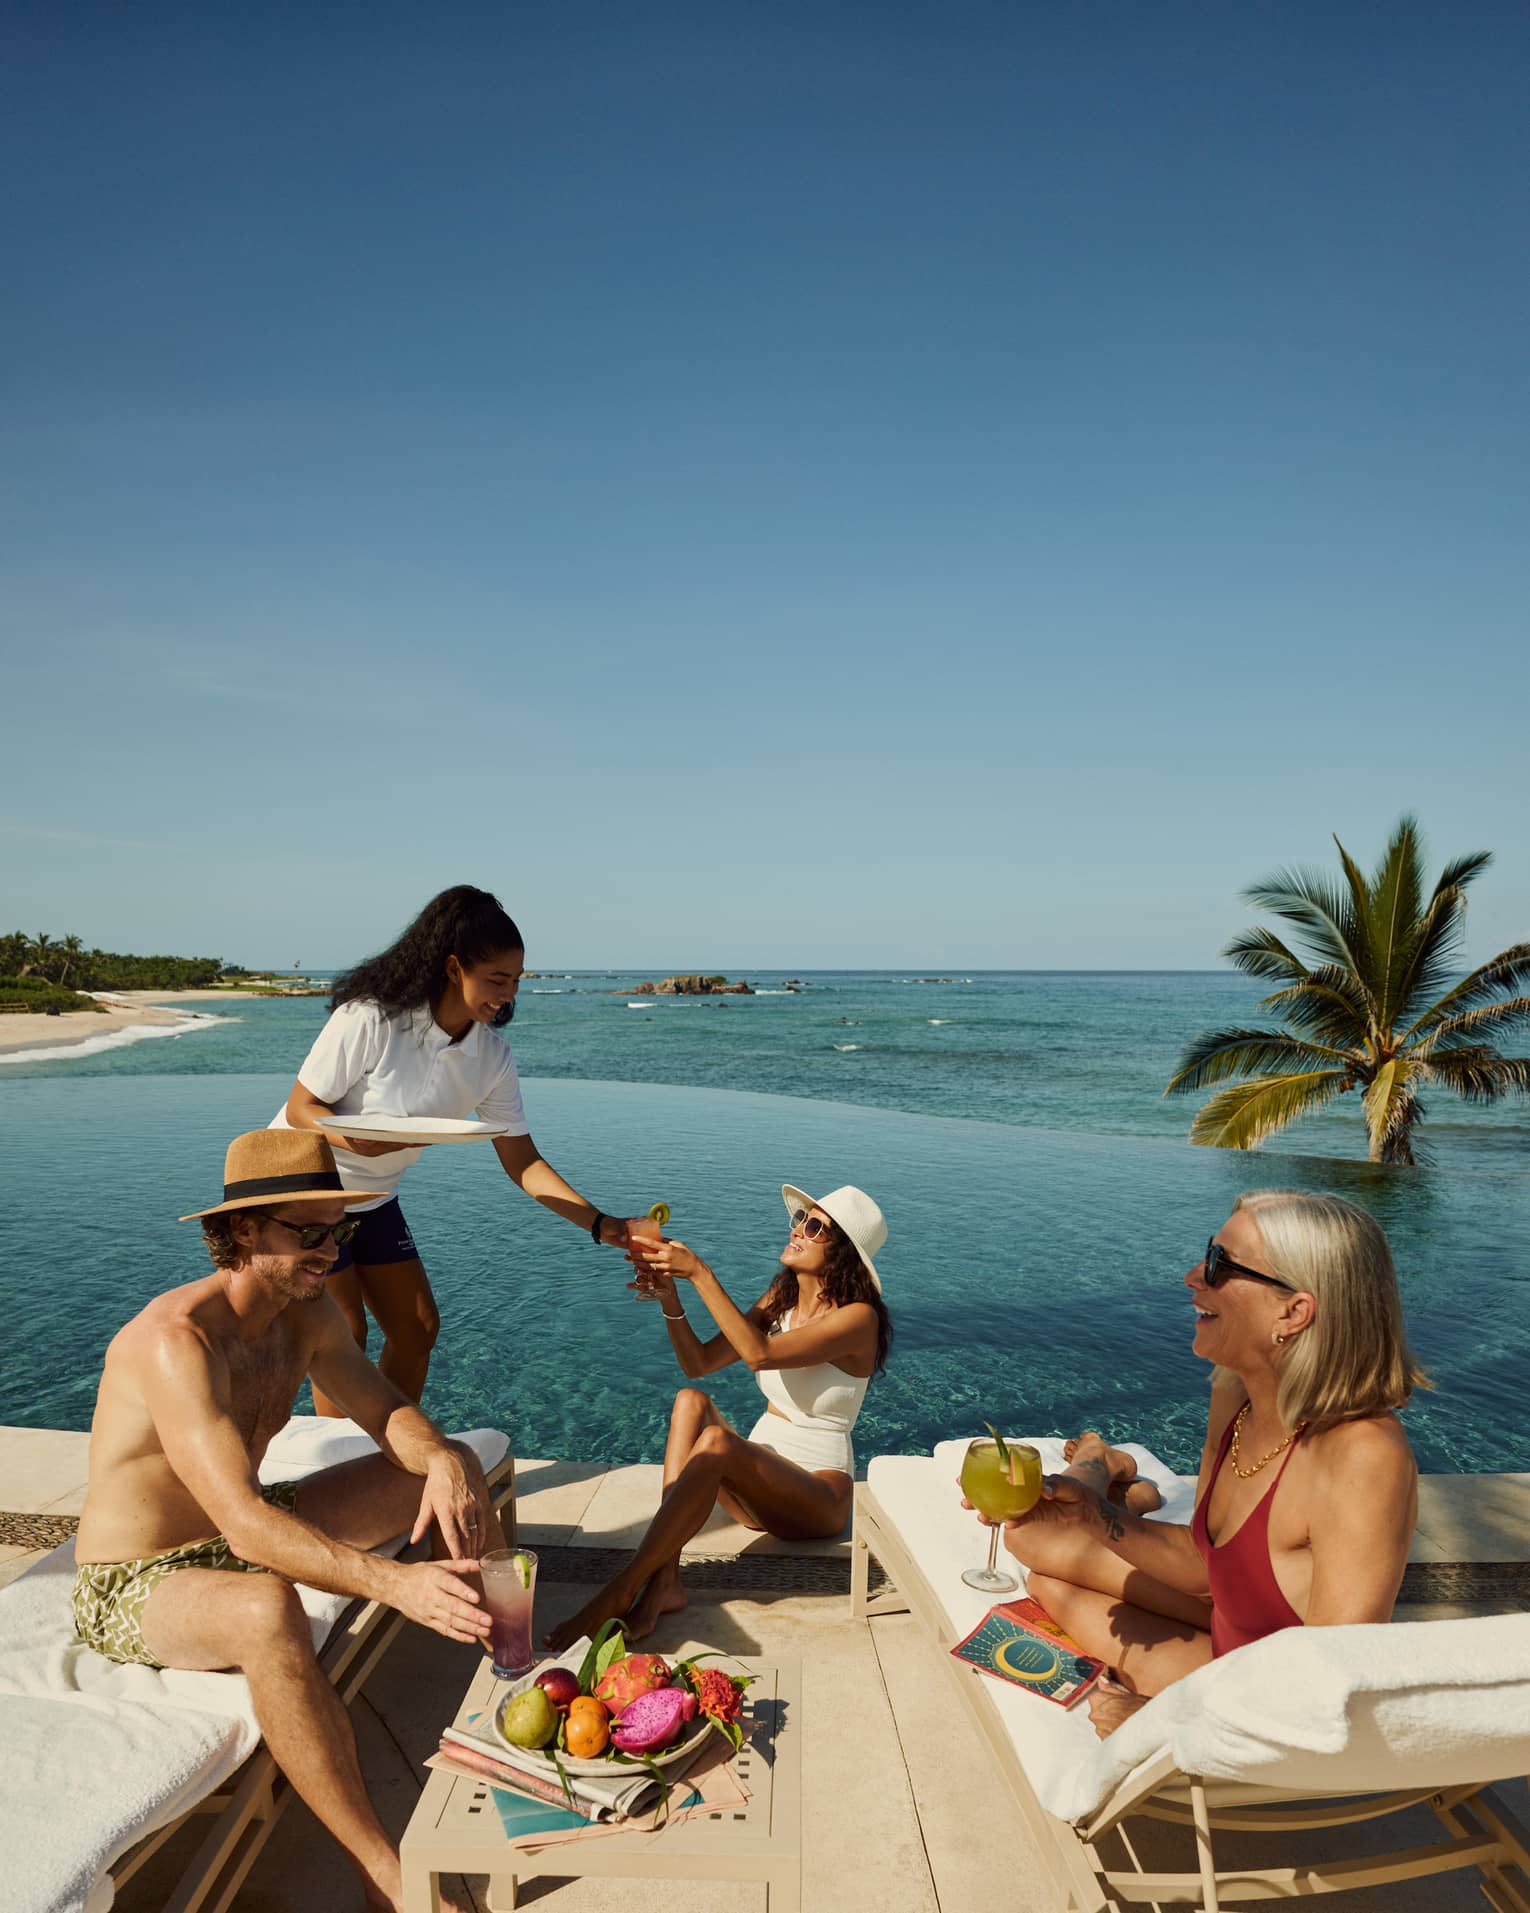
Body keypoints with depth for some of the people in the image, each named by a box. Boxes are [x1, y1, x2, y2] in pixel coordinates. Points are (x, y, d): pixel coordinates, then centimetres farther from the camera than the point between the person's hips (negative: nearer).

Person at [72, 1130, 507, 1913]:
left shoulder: (307, 1310, -7)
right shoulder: (177, 1340, -32)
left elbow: (388, 1413, -3)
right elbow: (245, 1525, -40)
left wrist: (443, 1460, -27)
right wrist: (394, 1582, -49)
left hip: (241, 1538, 8)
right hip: (132, 1586, -8)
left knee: (456, 1466, 0)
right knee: (267, 1611, -42)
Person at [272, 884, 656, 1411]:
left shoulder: (492, 1056, -12)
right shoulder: (371, 1018, -28)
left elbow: (522, 1161, -10)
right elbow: (301, 1109, -21)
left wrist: (602, 1224, -19)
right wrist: (357, 1141, -42)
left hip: (372, 1199, 6)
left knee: (417, 1329, 8)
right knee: (344, 1337, -7)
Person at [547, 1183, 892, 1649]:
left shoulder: (858, 1317, -15)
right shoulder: (780, 1299, 7)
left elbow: (760, 1354, -29)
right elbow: (699, 1362, 1)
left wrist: (700, 1274, -32)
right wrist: (669, 1297, -16)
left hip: (818, 1497, -7)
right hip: (759, 1484, 7)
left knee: (716, 1442, -34)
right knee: (691, 1402, -21)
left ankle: (620, 1591, -31)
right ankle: (664, 1582, -30)